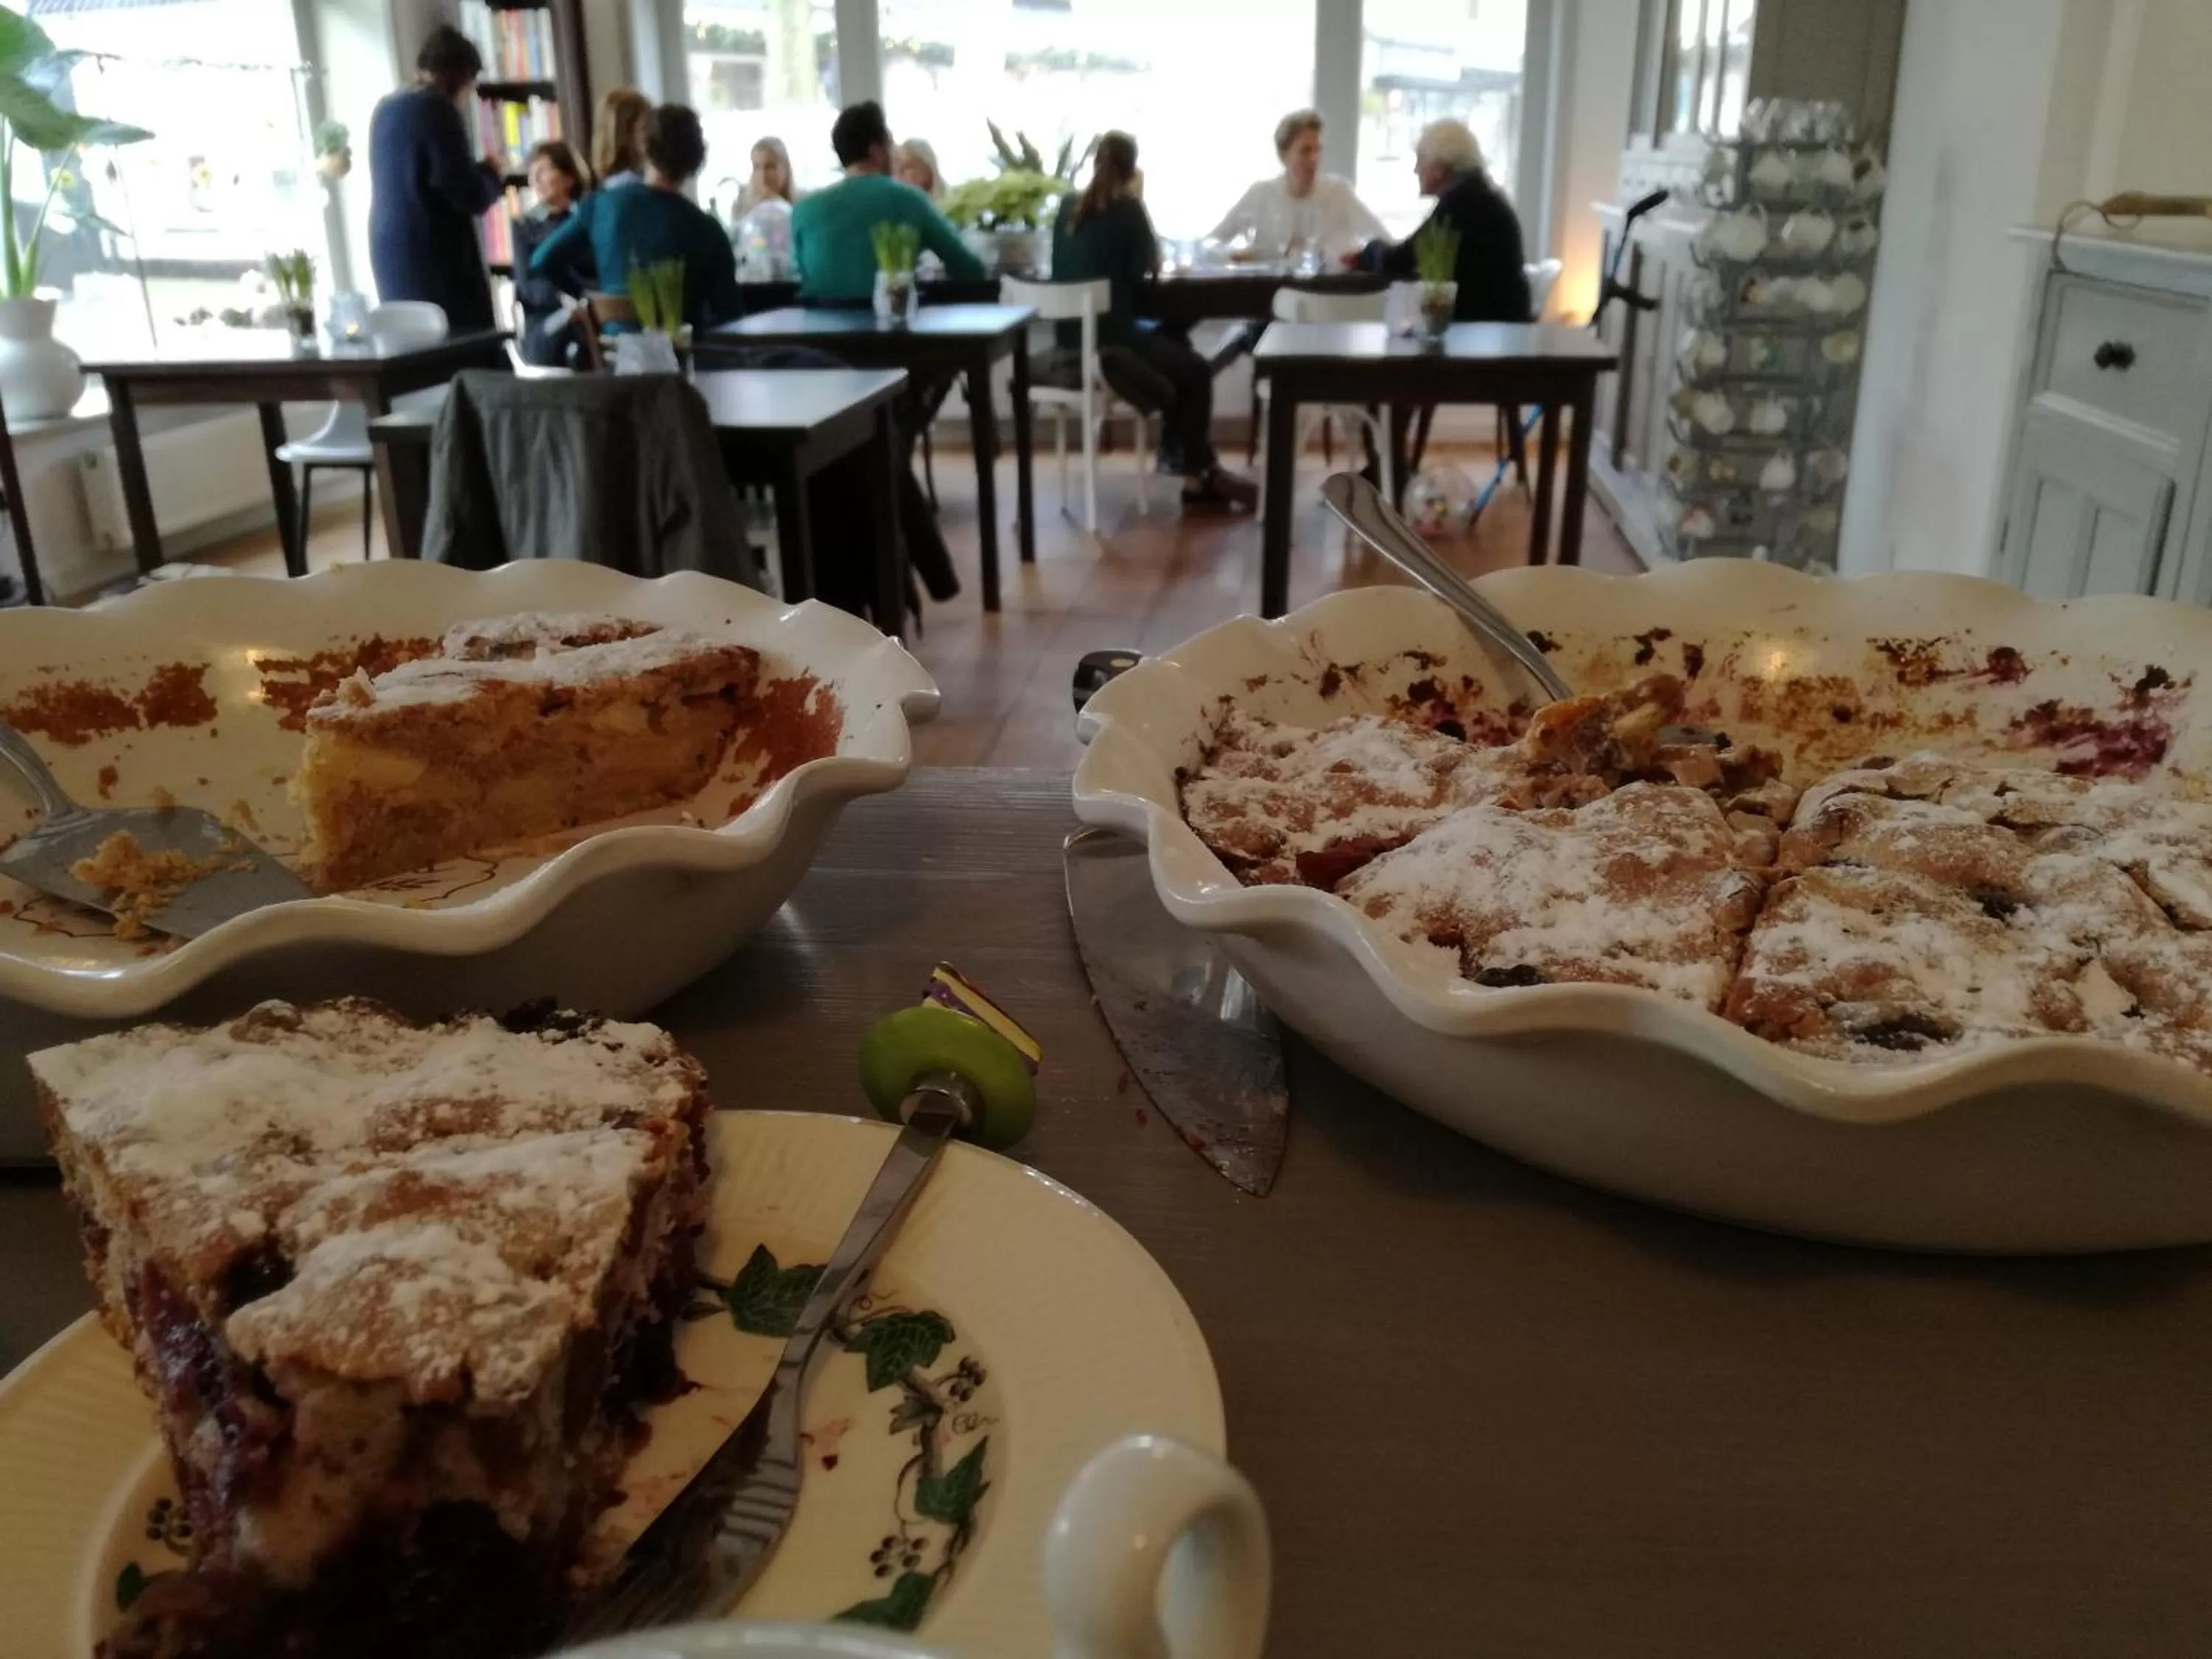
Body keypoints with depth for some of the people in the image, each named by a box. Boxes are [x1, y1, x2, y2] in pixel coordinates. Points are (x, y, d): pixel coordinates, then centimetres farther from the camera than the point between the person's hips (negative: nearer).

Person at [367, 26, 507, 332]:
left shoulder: (386, 109, 15)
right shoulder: (437, 110, -10)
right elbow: (469, 197, -14)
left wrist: (478, 169, 28)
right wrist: (493, 172, 6)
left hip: (391, 258, 8)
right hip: (436, 260, -8)